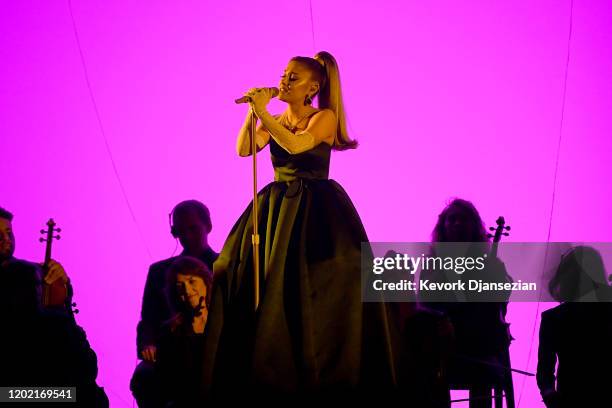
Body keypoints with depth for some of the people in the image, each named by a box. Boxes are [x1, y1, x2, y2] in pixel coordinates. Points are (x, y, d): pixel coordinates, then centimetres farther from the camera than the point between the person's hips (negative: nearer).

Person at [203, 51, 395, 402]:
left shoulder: (325, 117, -5)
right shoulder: (274, 122, 12)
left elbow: (295, 145, -22)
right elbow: (244, 149, -3)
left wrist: (263, 112, -21)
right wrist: (254, 111, -9)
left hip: (317, 214, -5)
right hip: (277, 209, 6)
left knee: (316, 290, -11)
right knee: (262, 282, -4)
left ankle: (323, 378, -6)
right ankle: (269, 374, -1)